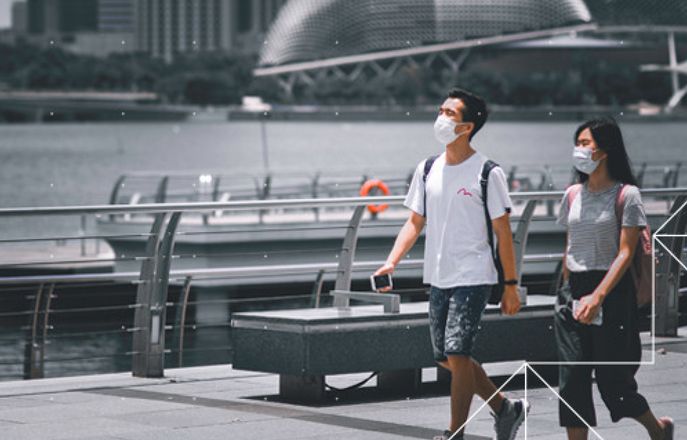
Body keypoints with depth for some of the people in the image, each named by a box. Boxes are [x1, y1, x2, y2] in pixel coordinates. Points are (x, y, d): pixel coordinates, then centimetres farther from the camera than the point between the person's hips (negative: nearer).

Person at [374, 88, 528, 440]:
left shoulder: (488, 173, -8)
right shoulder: (427, 170, 8)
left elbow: (503, 232, -6)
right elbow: (415, 222, 12)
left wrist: (511, 285, -7)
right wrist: (391, 262, -2)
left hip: (473, 278, -7)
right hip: (437, 278, 7)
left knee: (457, 354, -12)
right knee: (446, 358, 10)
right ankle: (505, 408, 28)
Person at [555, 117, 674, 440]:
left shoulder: (625, 194, -7)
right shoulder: (573, 195, 10)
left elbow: (625, 253, -12)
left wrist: (597, 297, -20)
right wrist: (569, 293, 12)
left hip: (612, 293, -5)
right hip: (573, 292, 5)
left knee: (611, 381, 1)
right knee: (572, 380, -3)